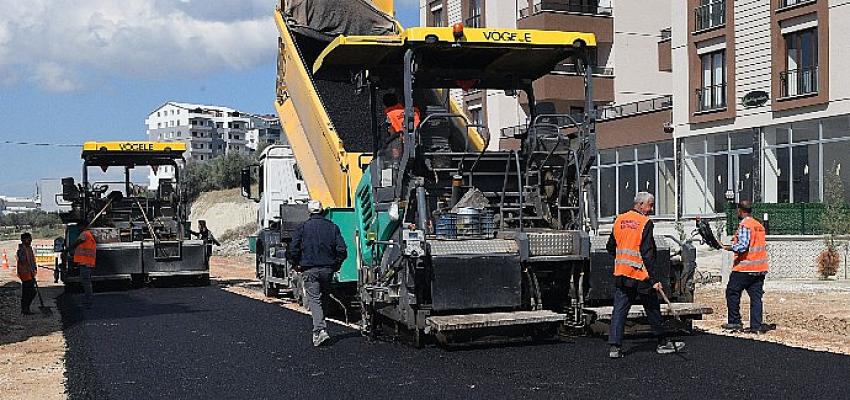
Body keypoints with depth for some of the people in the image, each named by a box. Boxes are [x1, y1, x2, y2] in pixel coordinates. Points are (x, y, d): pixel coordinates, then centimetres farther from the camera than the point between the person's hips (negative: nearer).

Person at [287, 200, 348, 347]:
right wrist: (336, 265, 13)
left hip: (309, 269, -3)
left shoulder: (302, 227, -3)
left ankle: (320, 329, -22)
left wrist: (296, 265, 8)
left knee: (314, 299, -5)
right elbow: (341, 250, -1)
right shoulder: (332, 227, 4)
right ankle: (319, 329, 26)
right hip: (327, 269, 3)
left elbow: (292, 250, -7)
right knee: (323, 299, 16)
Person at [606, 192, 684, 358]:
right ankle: (662, 343, 21)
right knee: (652, 309, 9)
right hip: (640, 275, -5)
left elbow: (610, 248, 15)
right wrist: (654, 279, -17)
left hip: (620, 274, 5)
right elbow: (647, 253, -17)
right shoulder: (645, 222, -11)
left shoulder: (619, 220, 8)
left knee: (619, 309, 5)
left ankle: (614, 347, -3)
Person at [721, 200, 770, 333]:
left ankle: (735, 322, 6)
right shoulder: (759, 225, 14)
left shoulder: (745, 225, -13)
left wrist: (728, 247, -9)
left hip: (745, 268, -8)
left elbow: (743, 246, -22)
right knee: (756, 296, 7)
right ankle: (756, 326, 4)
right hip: (760, 269, 8)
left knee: (732, 292, 5)